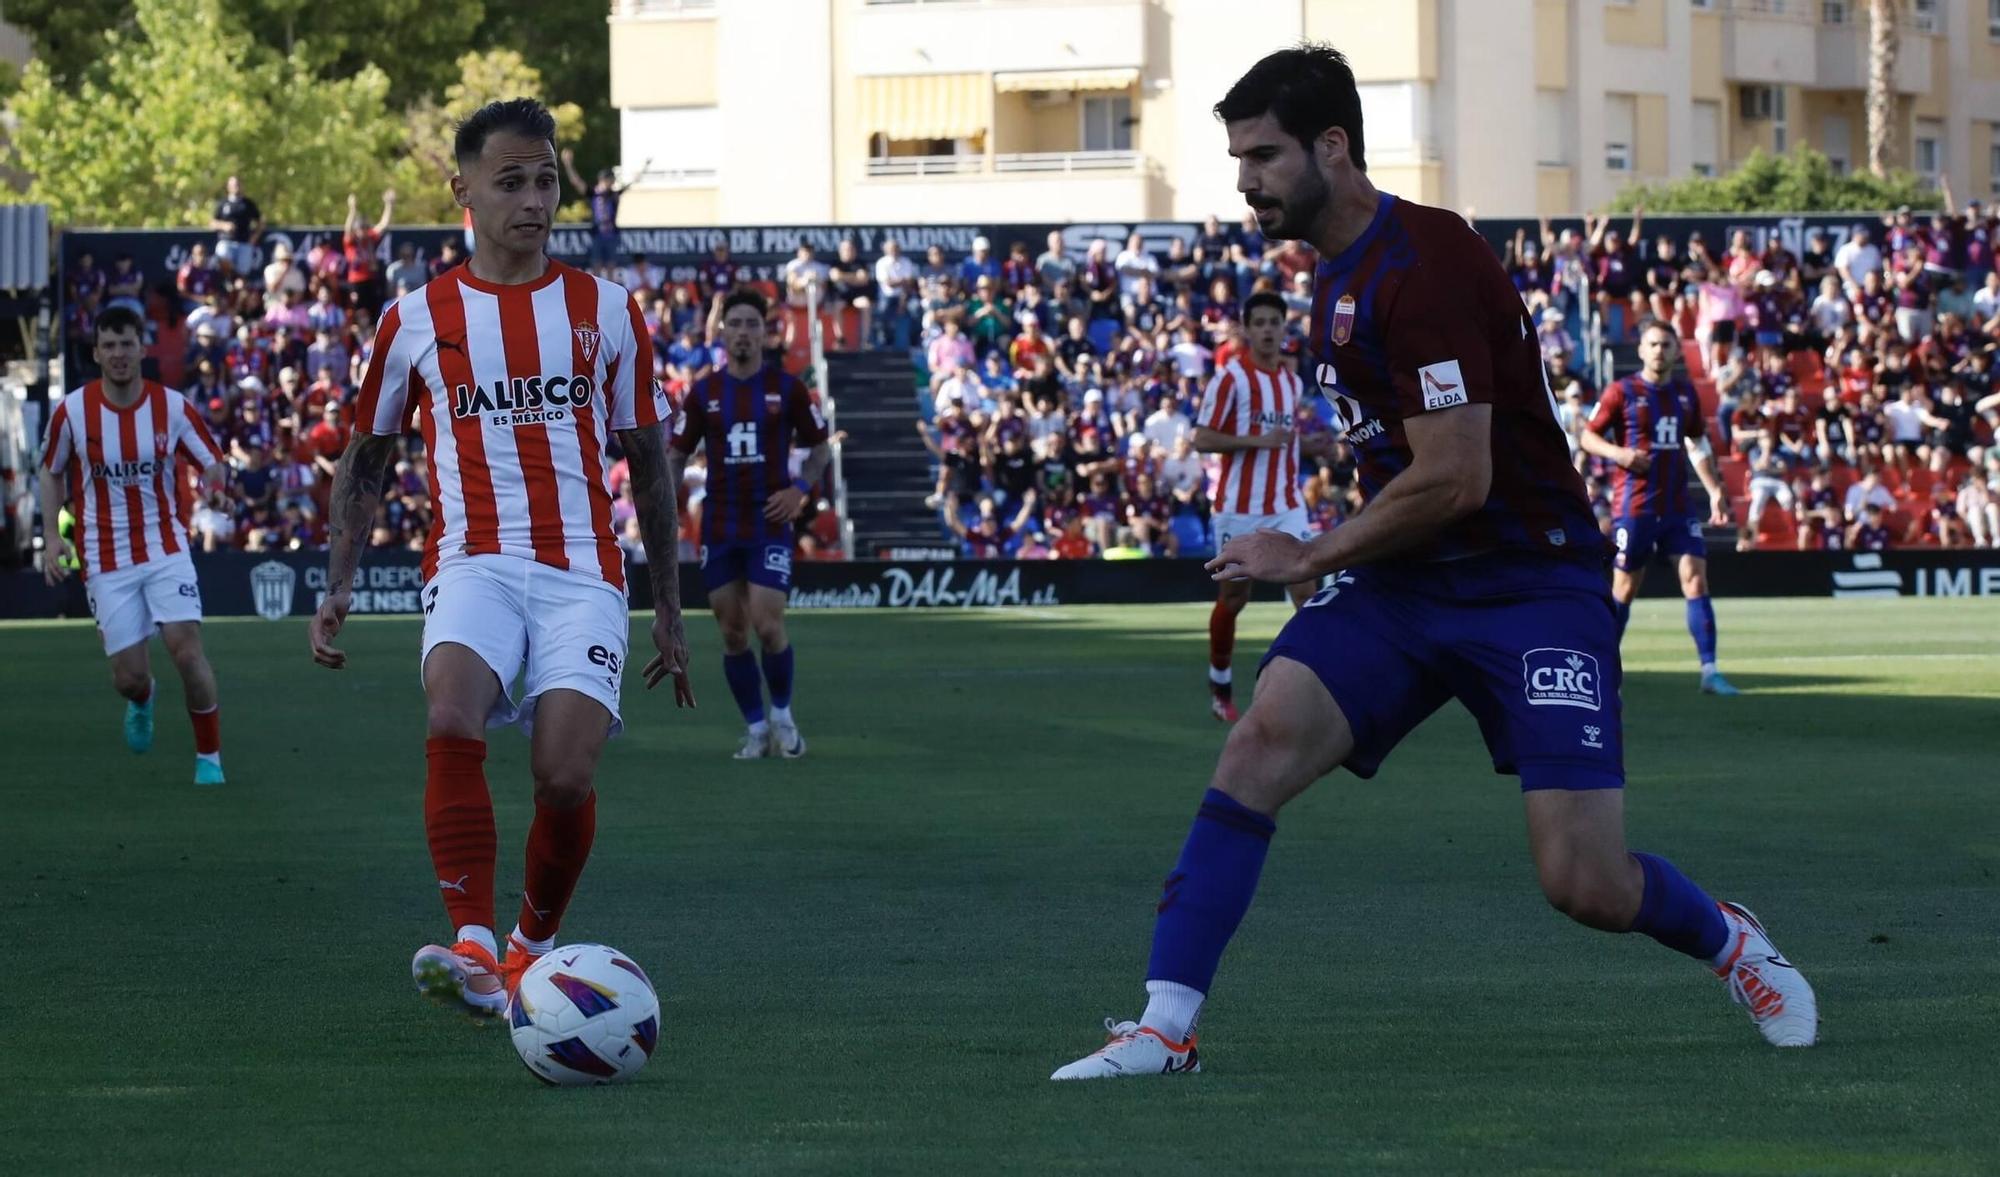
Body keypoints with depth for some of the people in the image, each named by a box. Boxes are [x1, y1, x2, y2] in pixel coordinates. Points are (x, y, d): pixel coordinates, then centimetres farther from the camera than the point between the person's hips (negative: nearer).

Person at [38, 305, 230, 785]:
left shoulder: (173, 407, -6)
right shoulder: (71, 411, -6)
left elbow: (212, 463, 3)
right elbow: (52, 472, 10)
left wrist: (214, 476, -22)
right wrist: (52, 537, 1)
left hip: (165, 550, 0)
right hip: (105, 560, 0)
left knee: (187, 649, -17)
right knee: (128, 677, -2)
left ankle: (209, 757, 2)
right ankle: (142, 701, 39)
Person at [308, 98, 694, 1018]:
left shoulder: (604, 310, 9)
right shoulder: (418, 320, 8)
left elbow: (646, 461, 16)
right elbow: (365, 460, 18)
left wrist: (669, 612, 16)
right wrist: (336, 587, 8)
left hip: (582, 572, 0)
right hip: (472, 562, 0)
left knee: (565, 776, -16)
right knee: (452, 720, -30)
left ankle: (533, 947, 11)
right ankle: (472, 951, -32)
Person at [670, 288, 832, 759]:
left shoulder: (787, 388, -1)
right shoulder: (703, 393, 3)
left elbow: (820, 448, 8)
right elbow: (676, 455, 8)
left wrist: (800, 488, -10)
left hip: (769, 526, -2)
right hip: (719, 529, 2)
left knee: (768, 626, -12)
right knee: (732, 632, 2)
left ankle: (782, 714, 11)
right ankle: (756, 729, 14)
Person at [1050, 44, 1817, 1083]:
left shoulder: (1421, 266, -20)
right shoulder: (1335, 267, 10)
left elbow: (1455, 479, -23)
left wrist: (1311, 557, -11)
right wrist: (1337, 556, 12)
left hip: (1528, 585, -7)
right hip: (1400, 586, 7)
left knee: (1583, 886, -11)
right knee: (1262, 738, -19)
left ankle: (1724, 939, 24)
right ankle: (1164, 1027, -20)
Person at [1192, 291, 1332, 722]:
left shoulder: (1293, 382, 11)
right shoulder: (1231, 377, -8)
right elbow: (1202, 440, -12)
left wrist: (1310, 445, 3)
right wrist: (1259, 441, -23)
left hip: (1286, 505, 4)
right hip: (1239, 506, -4)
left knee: (1306, 587, -11)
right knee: (1234, 597, 7)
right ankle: (1220, 684, 26)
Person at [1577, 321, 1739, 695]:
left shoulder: (1685, 392, 10)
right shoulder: (1622, 392, -3)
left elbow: (1698, 444, 20)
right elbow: (1587, 437, 0)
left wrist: (1715, 490, 13)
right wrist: (1618, 453, -19)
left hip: (1677, 506, 4)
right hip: (1633, 506, -4)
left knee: (1696, 577, -8)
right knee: (1625, 587, 3)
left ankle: (1709, 671, -9)